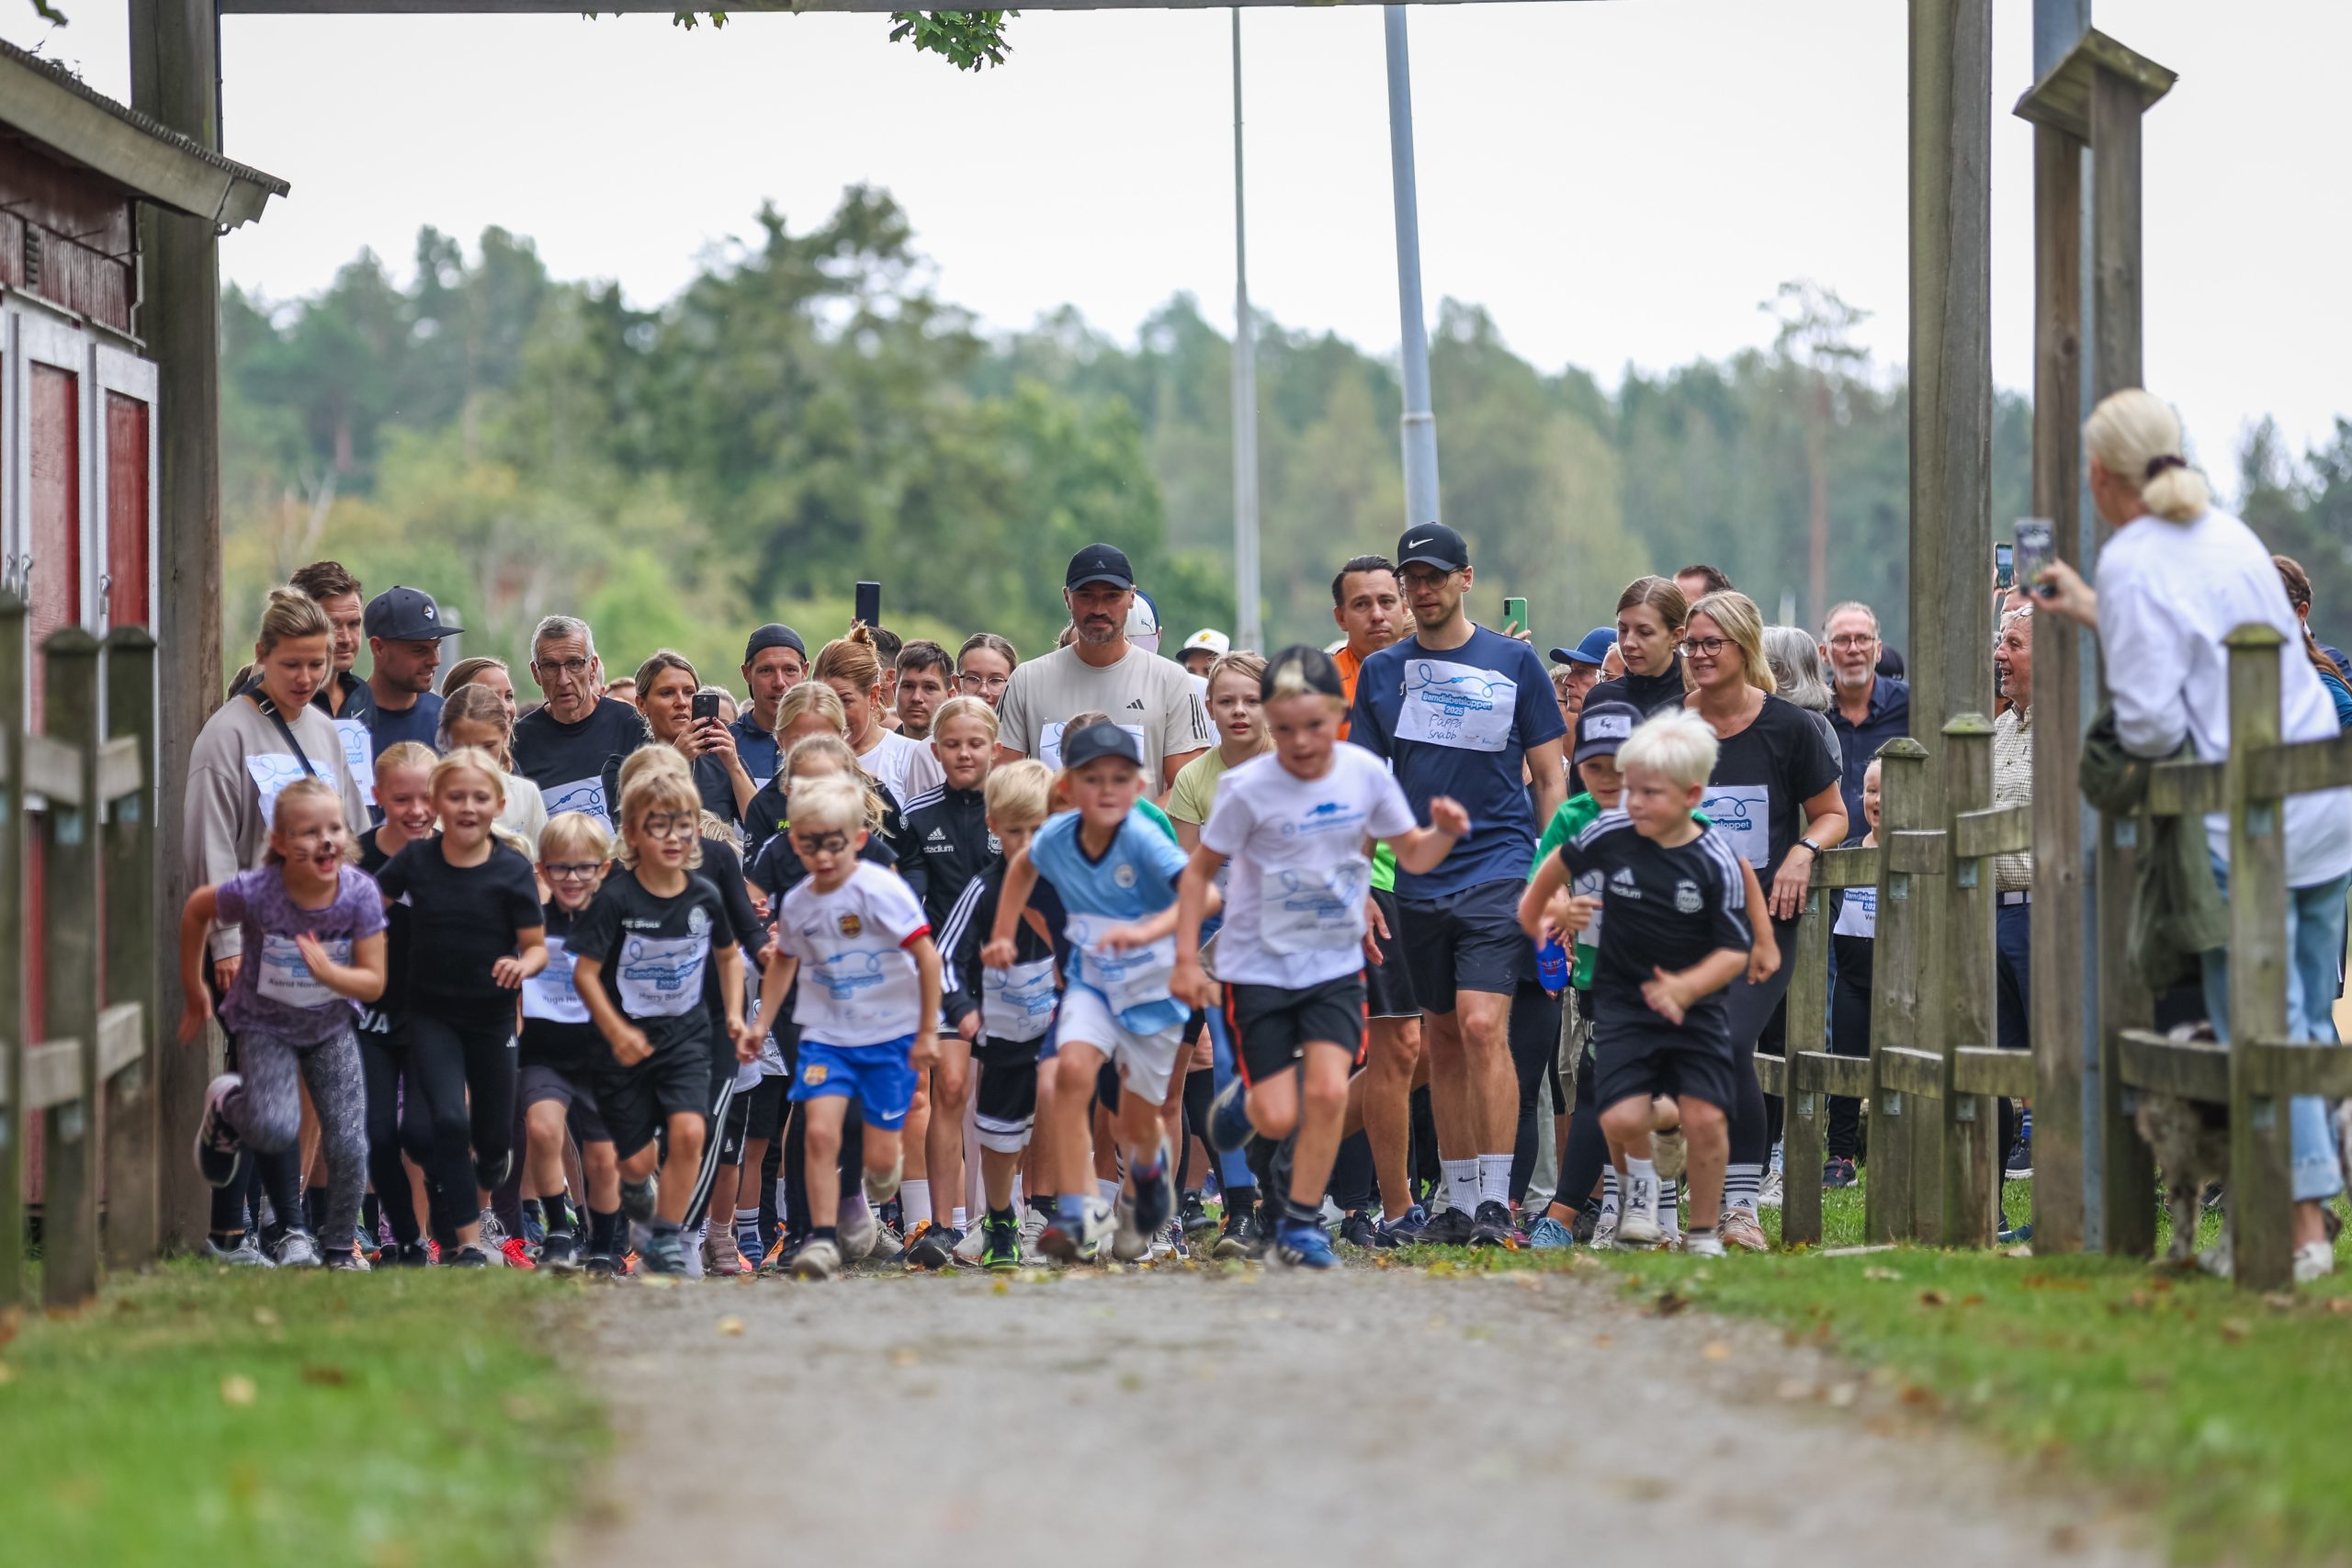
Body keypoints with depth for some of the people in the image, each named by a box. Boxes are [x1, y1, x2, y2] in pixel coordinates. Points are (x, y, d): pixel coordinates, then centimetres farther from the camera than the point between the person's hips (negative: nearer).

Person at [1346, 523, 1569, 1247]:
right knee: (1441, 1039, 8)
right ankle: (1459, 1201, 15)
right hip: (1419, 881, 4)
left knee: (1482, 1025, -16)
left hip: (1499, 870, -4)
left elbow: (1551, 780, 6)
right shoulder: (1380, 672, 9)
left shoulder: (1514, 662, 2)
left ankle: (1496, 1200, -15)